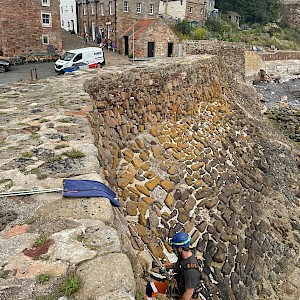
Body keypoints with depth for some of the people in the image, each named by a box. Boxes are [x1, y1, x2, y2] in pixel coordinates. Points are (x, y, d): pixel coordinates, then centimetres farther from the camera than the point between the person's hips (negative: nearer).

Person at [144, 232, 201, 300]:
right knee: (150, 285, 5)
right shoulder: (184, 255, -12)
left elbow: (189, 293, -28)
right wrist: (164, 265, 9)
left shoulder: (191, 270, -37)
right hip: (176, 283, 7)